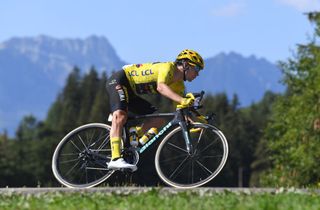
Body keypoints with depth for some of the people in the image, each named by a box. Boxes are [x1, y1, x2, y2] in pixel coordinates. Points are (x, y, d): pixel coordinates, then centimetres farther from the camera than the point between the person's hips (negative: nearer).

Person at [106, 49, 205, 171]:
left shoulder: (179, 86, 5)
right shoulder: (168, 67, -22)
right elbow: (161, 87, -41)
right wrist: (182, 100, -53)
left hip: (131, 93, 10)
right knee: (120, 116, -31)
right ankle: (115, 159, -42)